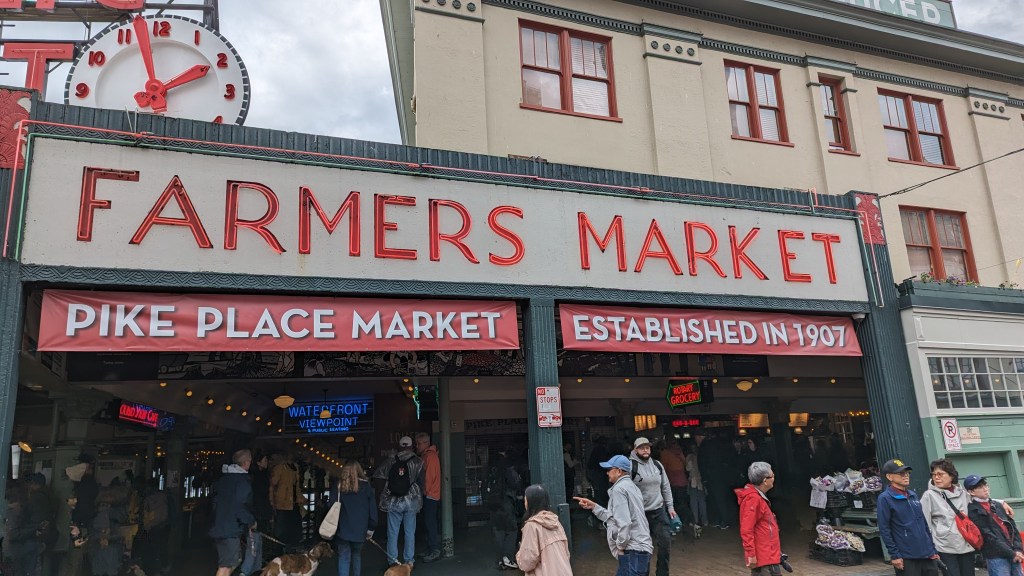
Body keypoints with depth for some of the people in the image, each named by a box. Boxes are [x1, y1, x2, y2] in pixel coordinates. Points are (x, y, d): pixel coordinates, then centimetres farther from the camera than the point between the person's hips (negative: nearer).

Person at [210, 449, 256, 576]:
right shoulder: (242, 480, -16)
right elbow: (240, 507, -21)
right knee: (226, 565, -4)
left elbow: (216, 501, 19)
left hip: (219, 526, 9)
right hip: (231, 529, -9)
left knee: (235, 559, 19)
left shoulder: (223, 478, 11)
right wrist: (251, 522, -7)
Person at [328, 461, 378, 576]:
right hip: (360, 530, 1)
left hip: (342, 529, -1)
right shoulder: (366, 486, 0)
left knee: (344, 558, 4)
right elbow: (372, 509, 2)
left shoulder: (338, 486, -1)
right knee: (357, 555, 20)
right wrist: (371, 528, 9)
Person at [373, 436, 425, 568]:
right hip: (411, 501, 0)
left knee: (393, 532, 8)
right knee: (410, 532, 8)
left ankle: (392, 560, 12)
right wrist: (419, 500, 12)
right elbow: (420, 483, 0)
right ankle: (409, 560, 12)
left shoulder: (391, 461, 0)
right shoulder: (417, 462, -2)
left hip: (393, 502, 0)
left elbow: (378, 475, 2)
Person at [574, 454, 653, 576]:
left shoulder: (618, 489, -11)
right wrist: (593, 506, 18)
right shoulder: (631, 486, 19)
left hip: (632, 552, -10)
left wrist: (621, 546, -9)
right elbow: (615, 516, 20)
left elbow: (624, 522, -20)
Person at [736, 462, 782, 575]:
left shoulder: (758, 497, 12)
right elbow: (746, 530, -24)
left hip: (768, 554, 10)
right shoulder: (753, 499, -21)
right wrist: (751, 554, -23)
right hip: (764, 557, -10)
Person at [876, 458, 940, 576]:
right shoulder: (885, 498, -9)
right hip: (906, 558, -6)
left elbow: (924, 523, 17)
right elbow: (884, 529, -11)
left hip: (927, 554, 6)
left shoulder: (913, 495, 11)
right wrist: (894, 555, -14)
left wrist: (933, 549, 14)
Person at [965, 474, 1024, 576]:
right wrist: (1011, 553, -12)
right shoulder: (973, 511, -8)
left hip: (1014, 555, 6)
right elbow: (988, 536, -12)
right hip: (996, 557, -6)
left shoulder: (997, 505, 13)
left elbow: (1013, 527, 11)